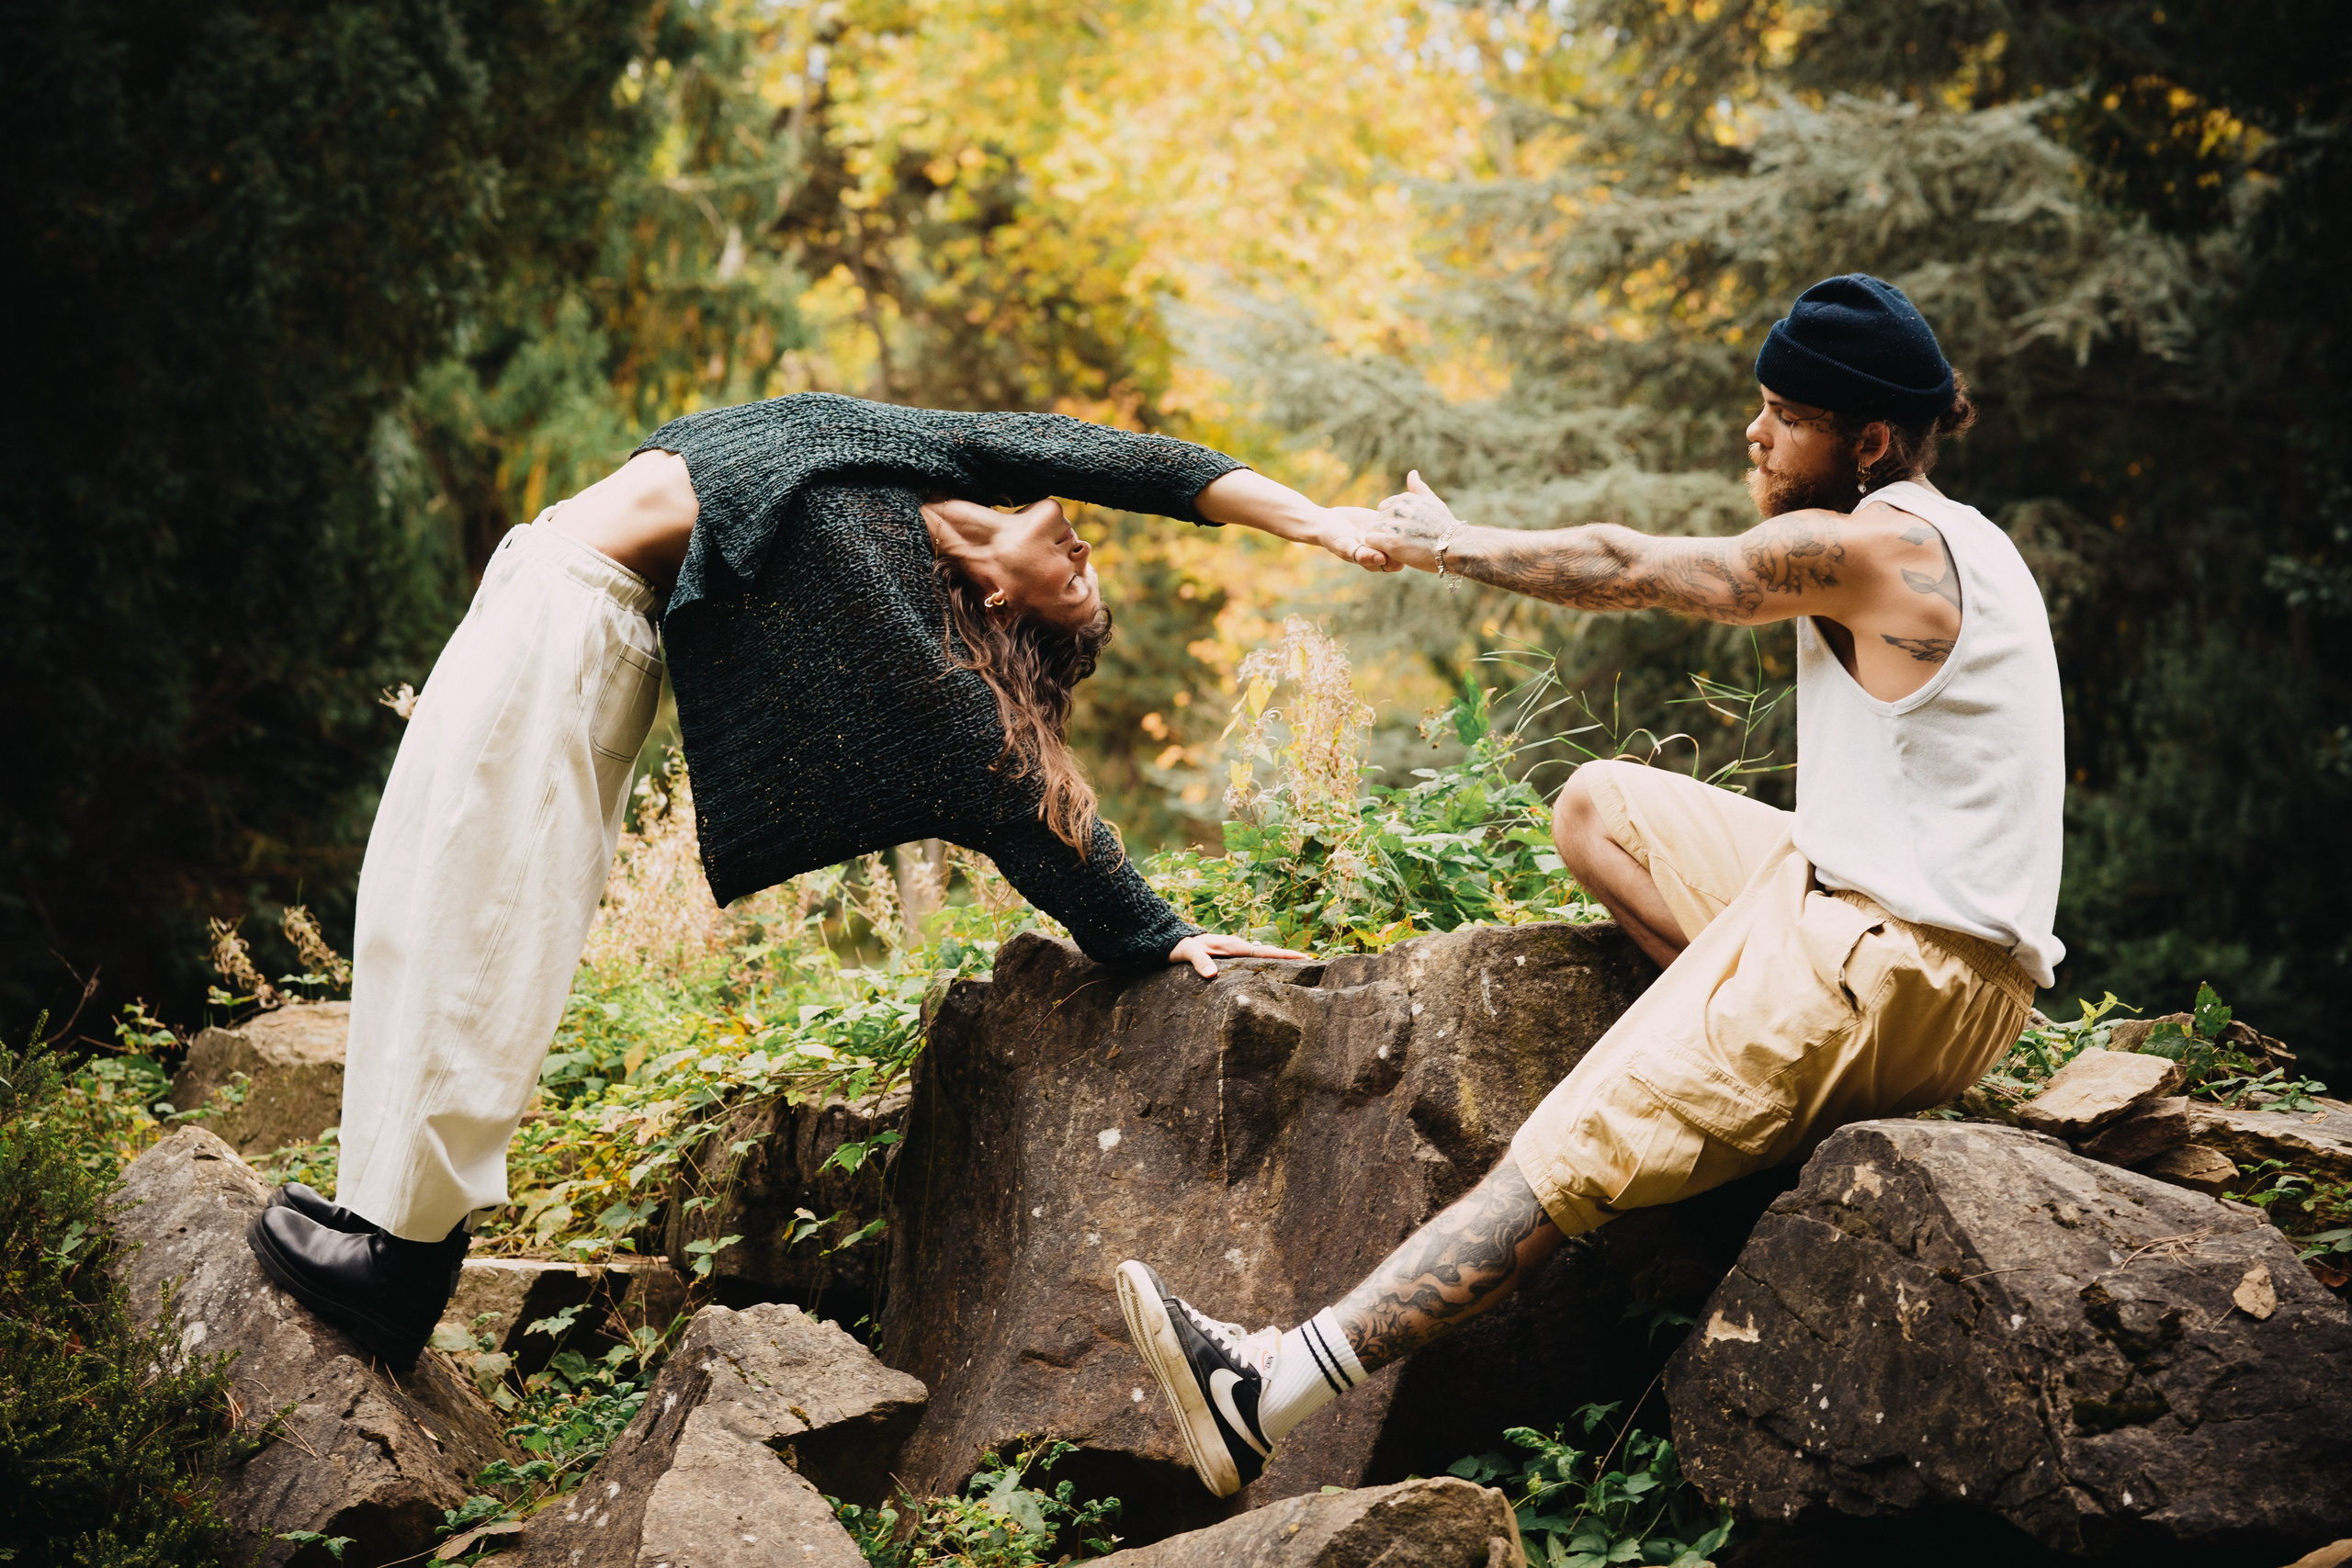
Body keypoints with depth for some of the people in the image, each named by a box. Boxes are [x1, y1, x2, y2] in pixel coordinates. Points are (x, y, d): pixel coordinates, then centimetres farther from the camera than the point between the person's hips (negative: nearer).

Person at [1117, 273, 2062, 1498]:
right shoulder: (1949, 541, 16)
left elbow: (1624, 570, -10)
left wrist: (1444, 545, 2)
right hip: (1880, 911, 10)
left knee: (1572, 1154, -20)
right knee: (1597, 808, 13)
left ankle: (1277, 1391, -27)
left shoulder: (1870, 547, -14)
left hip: (1900, 970, -10)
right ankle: (1779, 1072, 4)